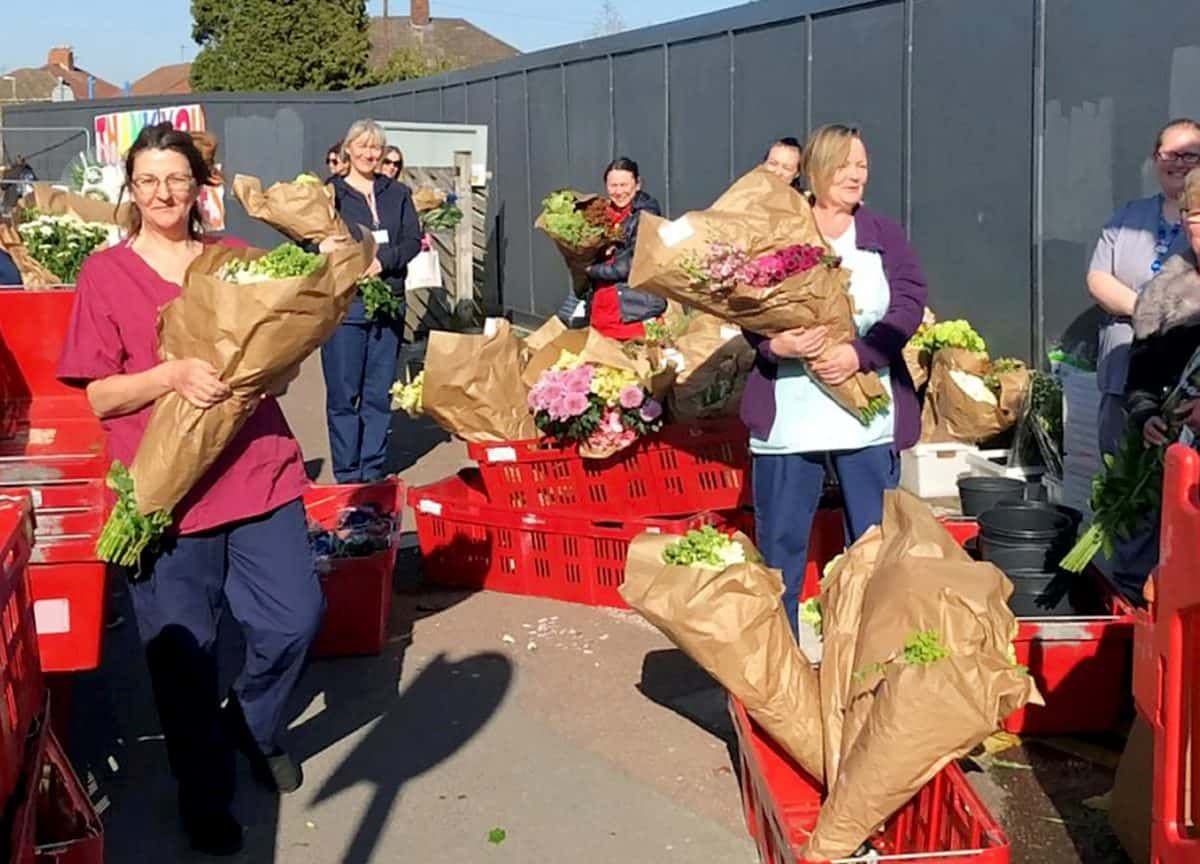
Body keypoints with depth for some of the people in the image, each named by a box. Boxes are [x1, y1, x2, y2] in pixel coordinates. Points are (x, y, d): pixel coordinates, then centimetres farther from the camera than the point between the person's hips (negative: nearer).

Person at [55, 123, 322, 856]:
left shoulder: (238, 260, 7)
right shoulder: (105, 274, -1)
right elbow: (99, 398, -5)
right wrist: (172, 374, -21)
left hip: (259, 469, 3)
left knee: (296, 618, 2)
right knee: (185, 652, 6)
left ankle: (255, 726, 34)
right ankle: (205, 793, 27)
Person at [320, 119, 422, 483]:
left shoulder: (398, 193, 13)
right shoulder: (331, 192, 4)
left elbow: (412, 241, 5)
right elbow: (315, 244, -3)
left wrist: (382, 260, -13)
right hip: (344, 304, -3)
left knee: (380, 394, 6)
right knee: (343, 393, -2)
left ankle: (373, 470, 15)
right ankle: (347, 475, 6)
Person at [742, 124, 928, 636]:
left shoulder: (885, 236, 9)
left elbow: (909, 304, -2)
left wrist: (859, 353, -17)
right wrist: (774, 343, -22)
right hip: (788, 417, -1)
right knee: (780, 545, 6)